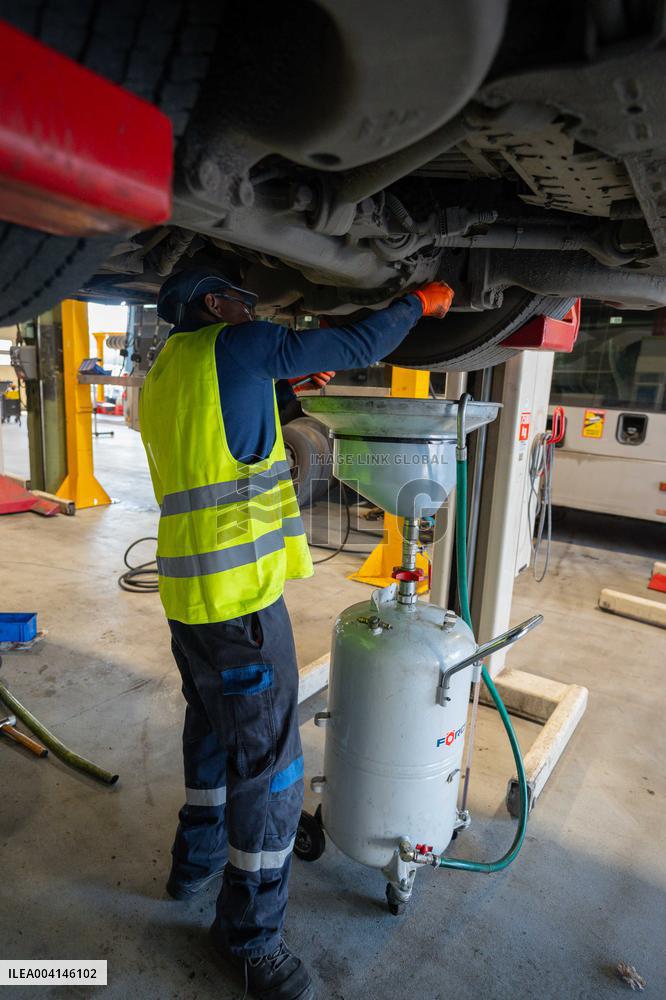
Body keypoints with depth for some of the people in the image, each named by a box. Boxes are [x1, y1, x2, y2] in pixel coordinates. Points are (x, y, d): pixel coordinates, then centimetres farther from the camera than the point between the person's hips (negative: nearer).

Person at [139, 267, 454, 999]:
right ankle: (248, 930, 22)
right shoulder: (231, 345, -7)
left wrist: (287, 387, 21)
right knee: (268, 761, 4)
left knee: (212, 727, 26)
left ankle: (198, 858, 46)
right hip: (239, 592, -10)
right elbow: (356, 347, -4)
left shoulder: (163, 373, 17)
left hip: (187, 589, 10)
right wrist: (420, 302, 12)